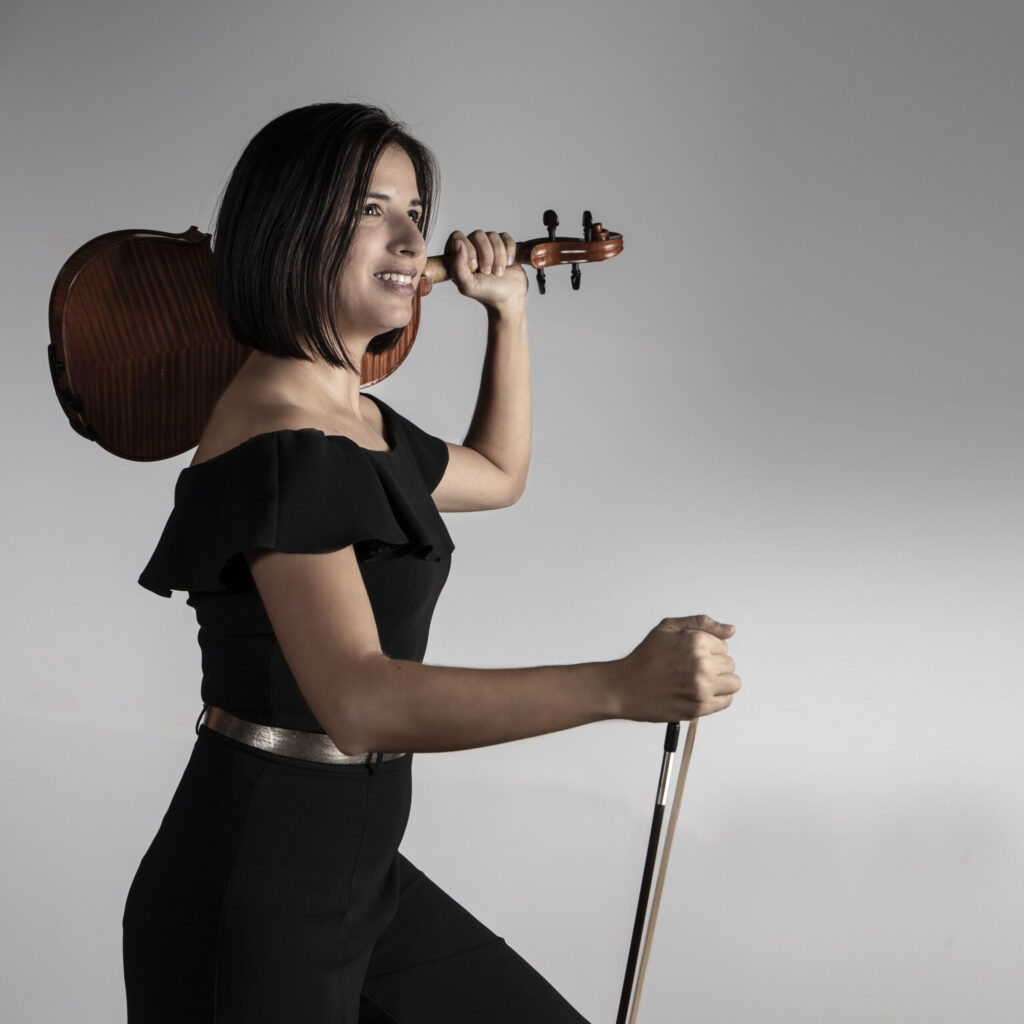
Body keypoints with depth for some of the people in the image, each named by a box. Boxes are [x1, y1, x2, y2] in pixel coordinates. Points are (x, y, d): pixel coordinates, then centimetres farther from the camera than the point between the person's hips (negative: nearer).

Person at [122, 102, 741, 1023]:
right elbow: (358, 698, -33)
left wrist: (509, 312, 20)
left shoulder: (361, 420, 7)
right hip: (248, 896, -8)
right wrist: (622, 685, -38)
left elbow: (497, 475, 25)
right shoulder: (274, 440, -22)